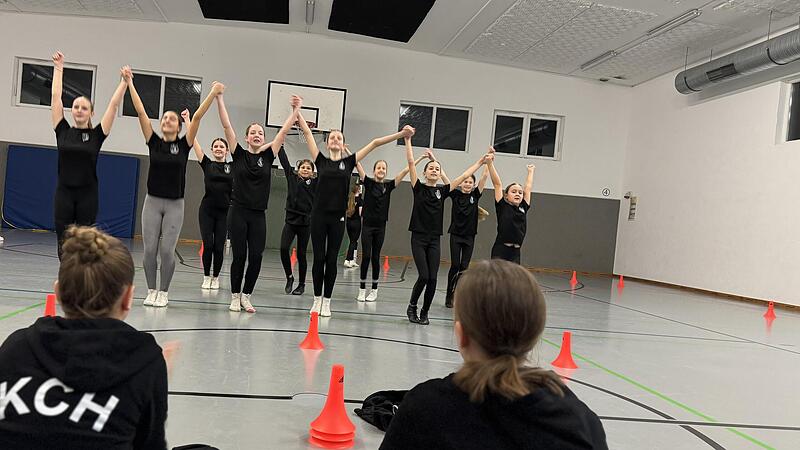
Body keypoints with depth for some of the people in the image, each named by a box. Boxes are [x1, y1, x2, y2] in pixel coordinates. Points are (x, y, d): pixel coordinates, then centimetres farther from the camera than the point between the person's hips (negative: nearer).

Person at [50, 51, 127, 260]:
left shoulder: (96, 135, 1)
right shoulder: (63, 131, 4)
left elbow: (114, 104, 0)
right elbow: (56, 97, 7)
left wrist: (124, 81, -1)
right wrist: (58, 68, 12)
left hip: (88, 195, -1)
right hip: (64, 194, 1)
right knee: (64, 243, 4)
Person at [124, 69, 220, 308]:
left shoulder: (184, 145, 0)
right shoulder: (154, 142, 4)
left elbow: (197, 117, -6)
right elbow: (141, 112, 0)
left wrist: (213, 93, -10)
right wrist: (130, 83, -2)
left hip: (175, 205, -1)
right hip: (152, 202, 2)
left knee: (167, 251, -3)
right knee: (150, 249, 1)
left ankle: (163, 292, 12)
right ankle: (151, 291, 16)